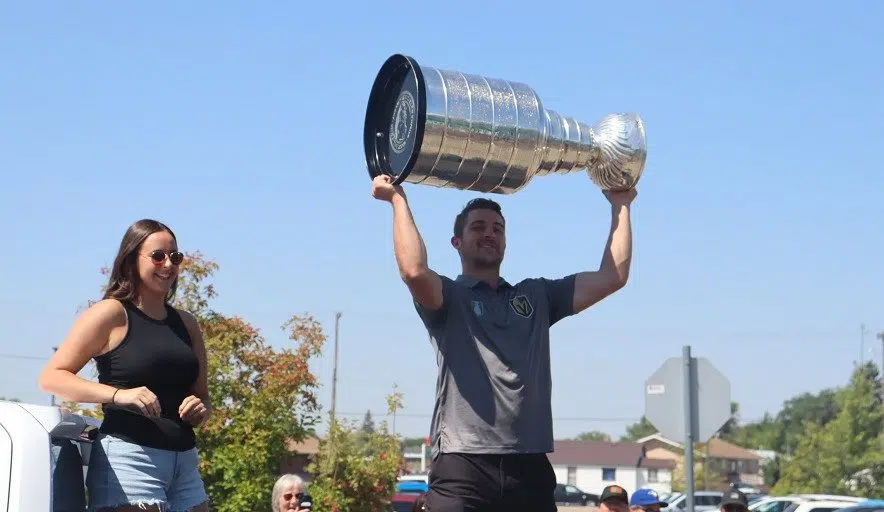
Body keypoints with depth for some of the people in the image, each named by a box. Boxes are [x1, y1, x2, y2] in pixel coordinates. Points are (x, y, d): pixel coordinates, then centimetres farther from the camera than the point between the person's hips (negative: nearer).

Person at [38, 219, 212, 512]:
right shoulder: (111, 314, 0)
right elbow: (51, 378, -6)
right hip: (129, 458, -6)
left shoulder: (186, 324, 17)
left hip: (185, 463, 6)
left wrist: (201, 410, 2)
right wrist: (118, 394, -18)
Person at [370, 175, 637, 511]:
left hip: (530, 469, 5)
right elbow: (414, 271, -17)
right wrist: (398, 200, -9)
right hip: (463, 471, -5)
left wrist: (620, 205, 20)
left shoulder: (536, 296, 20)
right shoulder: (449, 297, 7)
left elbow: (613, 276, 15)